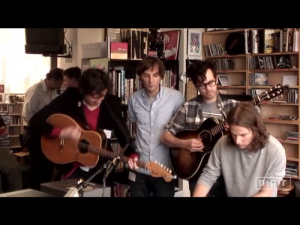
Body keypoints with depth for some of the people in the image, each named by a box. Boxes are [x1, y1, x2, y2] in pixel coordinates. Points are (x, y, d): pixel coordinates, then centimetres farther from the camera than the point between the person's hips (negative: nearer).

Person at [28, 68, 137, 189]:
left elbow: (122, 134, 0)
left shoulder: (112, 104, -5)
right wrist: (61, 133, -28)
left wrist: (131, 155, -18)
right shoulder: (69, 98, -12)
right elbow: (36, 121, -14)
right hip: (71, 168, -2)